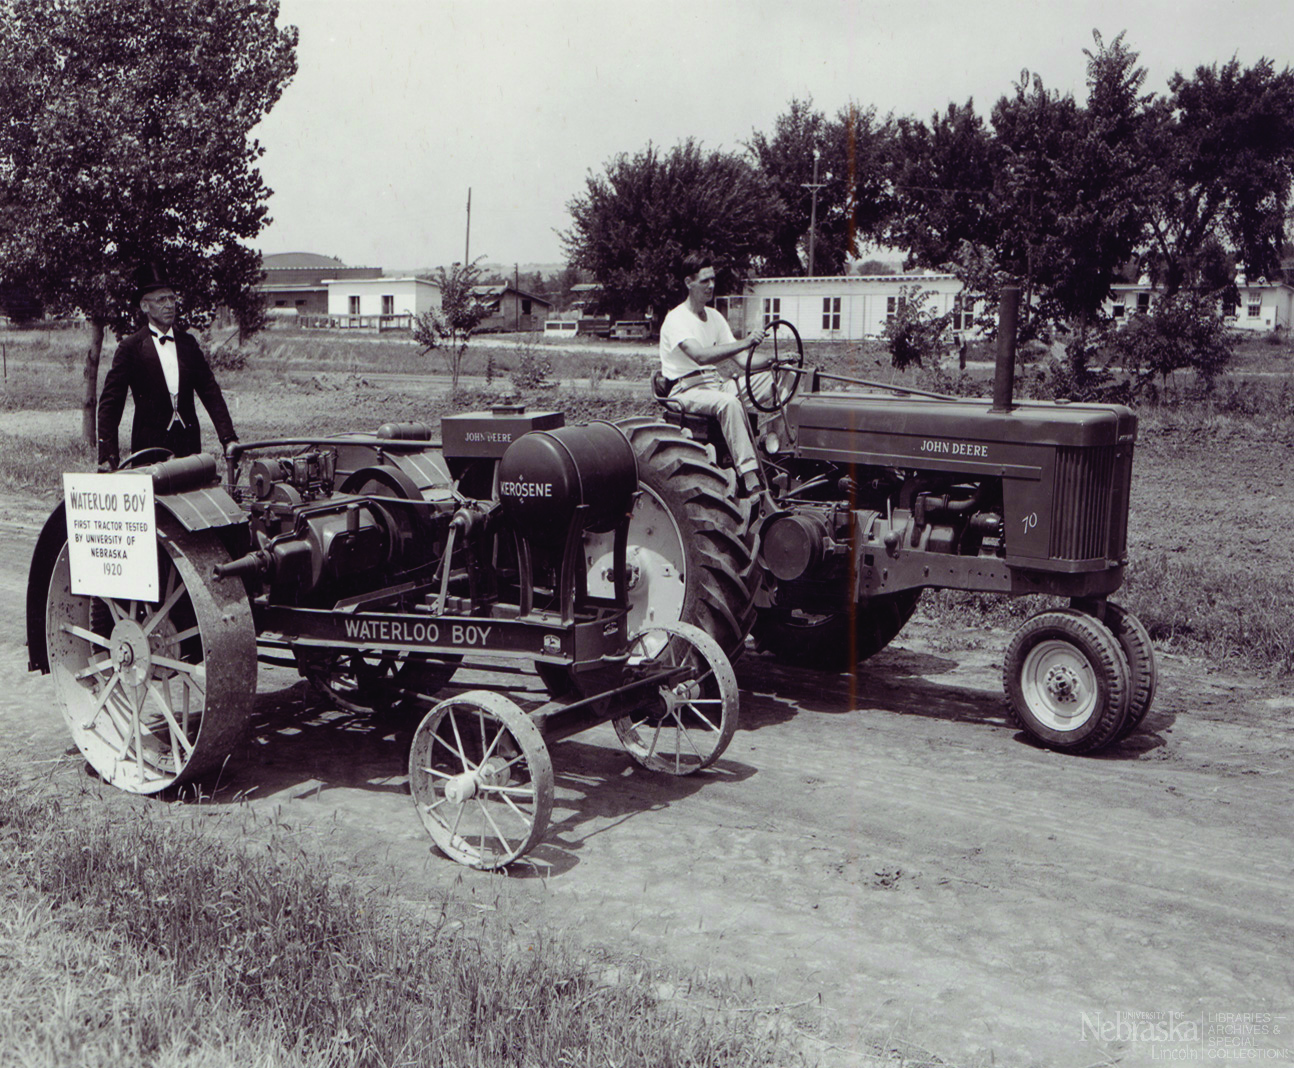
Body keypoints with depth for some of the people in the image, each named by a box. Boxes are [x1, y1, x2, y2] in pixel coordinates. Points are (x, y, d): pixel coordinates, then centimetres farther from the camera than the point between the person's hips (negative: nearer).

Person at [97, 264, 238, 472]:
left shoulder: (188, 343, 11)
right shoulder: (130, 348, -1)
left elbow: (210, 391, 11)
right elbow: (110, 402, -2)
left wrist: (228, 438, 1)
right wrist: (108, 455, -10)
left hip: (188, 441, 3)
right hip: (149, 445, -3)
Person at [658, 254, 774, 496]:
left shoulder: (715, 317, 14)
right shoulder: (677, 319, -11)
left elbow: (742, 360, 8)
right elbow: (701, 356, -30)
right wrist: (744, 343, -37)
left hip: (717, 383, 8)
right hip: (688, 389, -8)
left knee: (773, 379, -12)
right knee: (729, 402, -38)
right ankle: (749, 478, -43)